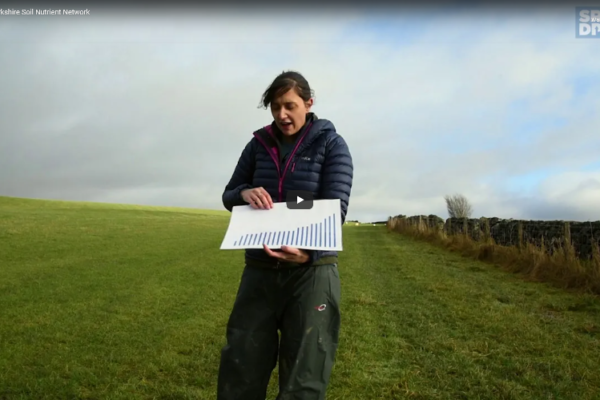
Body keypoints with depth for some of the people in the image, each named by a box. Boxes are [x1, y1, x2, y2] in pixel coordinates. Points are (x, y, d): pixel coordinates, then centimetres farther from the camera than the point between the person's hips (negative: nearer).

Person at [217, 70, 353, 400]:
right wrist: (245, 193, -14)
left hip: (312, 271, -3)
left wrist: (308, 250, -31)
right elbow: (229, 197, 11)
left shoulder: (331, 144, -4)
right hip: (260, 271, 3)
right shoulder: (259, 143, 7)